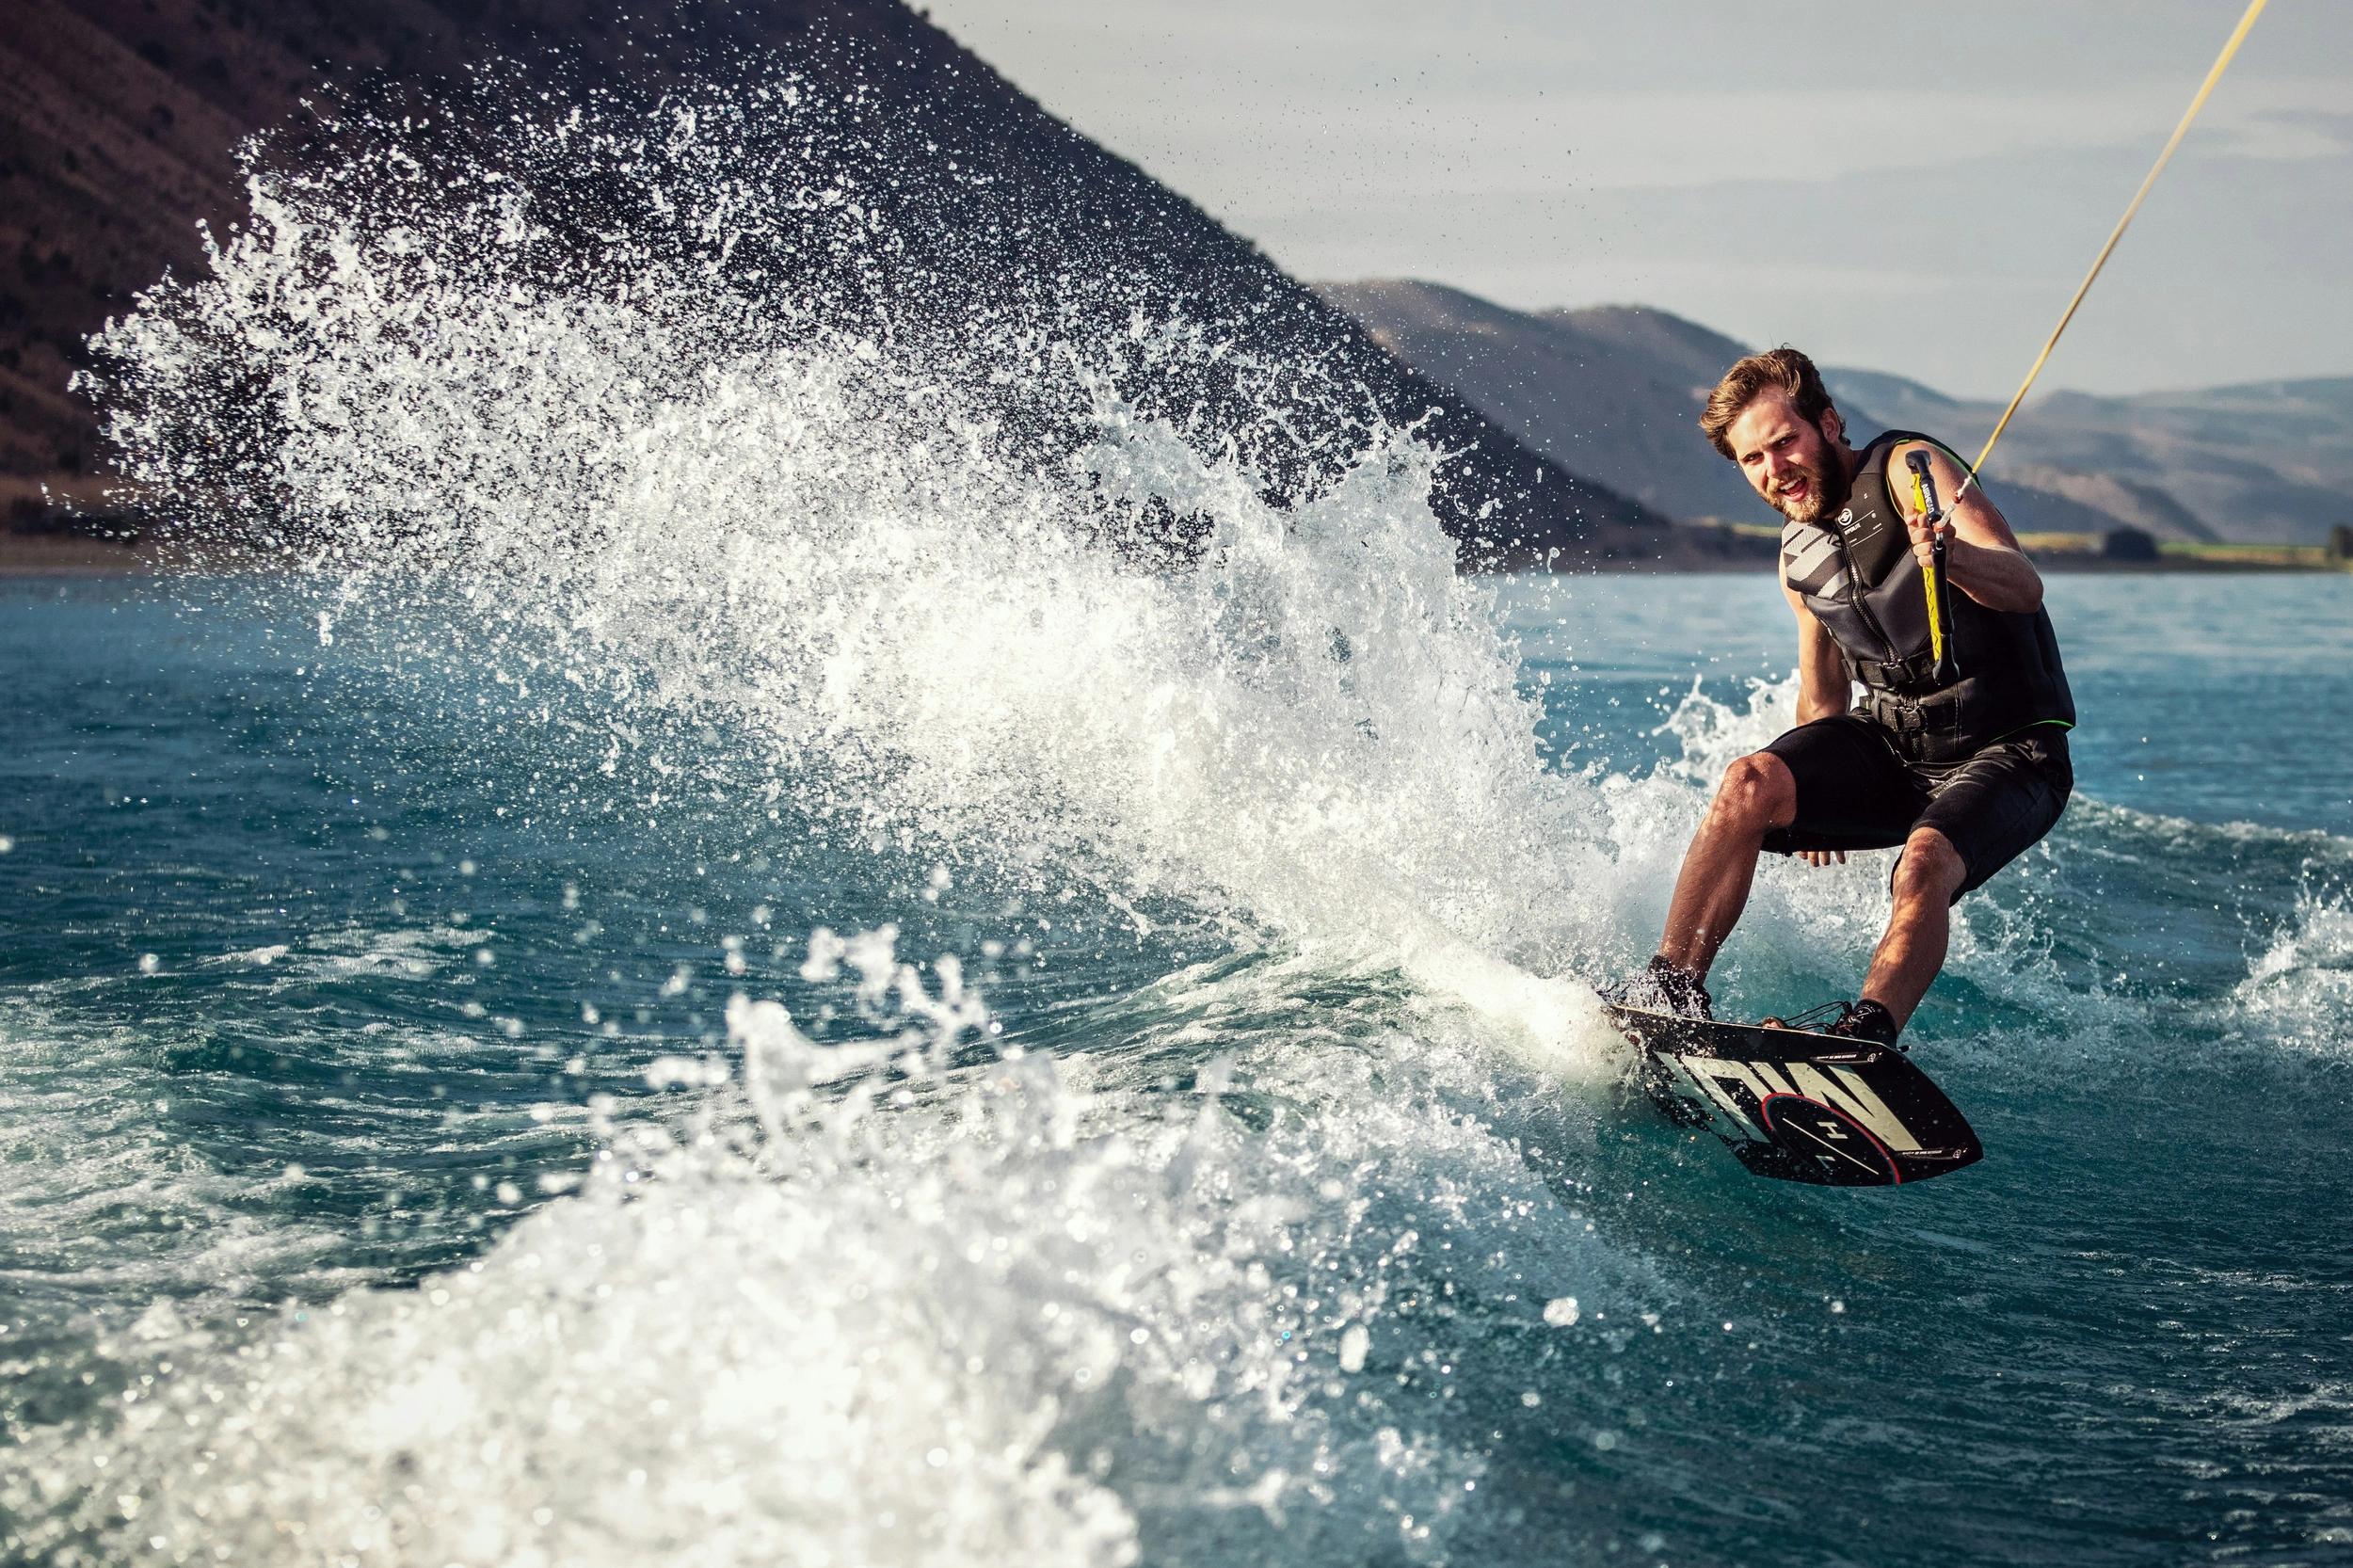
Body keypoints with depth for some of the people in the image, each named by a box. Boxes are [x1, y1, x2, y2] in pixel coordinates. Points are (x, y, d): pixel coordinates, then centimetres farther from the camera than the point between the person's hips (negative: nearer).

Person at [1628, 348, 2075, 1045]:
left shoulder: (1907, 467, -13)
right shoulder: (1799, 554, 8)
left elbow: (2026, 588, -27)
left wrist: (1955, 558, -47)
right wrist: (1810, 797, 13)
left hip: (2005, 749, -5)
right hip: (1889, 738, 5)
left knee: (1924, 865, -35)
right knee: (1749, 783, -21)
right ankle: (1668, 990, -21)